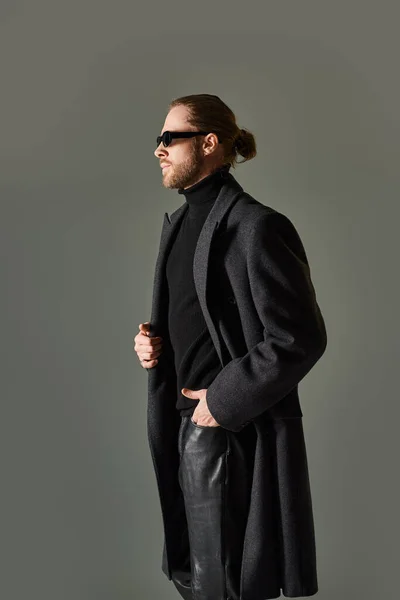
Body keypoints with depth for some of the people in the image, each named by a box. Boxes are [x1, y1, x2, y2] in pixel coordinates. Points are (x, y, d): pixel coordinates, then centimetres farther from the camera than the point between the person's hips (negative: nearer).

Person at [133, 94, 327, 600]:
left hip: (234, 435, -8)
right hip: (182, 426, 8)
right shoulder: (178, 224, 12)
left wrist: (224, 400, -17)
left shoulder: (257, 226, -15)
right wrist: (151, 342, 2)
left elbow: (301, 337, -18)